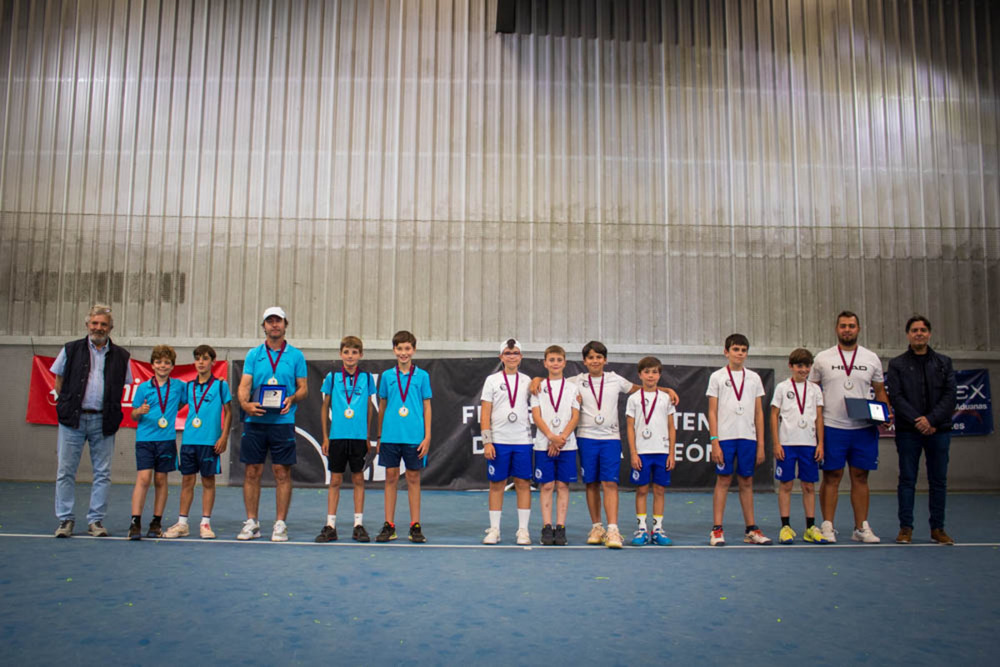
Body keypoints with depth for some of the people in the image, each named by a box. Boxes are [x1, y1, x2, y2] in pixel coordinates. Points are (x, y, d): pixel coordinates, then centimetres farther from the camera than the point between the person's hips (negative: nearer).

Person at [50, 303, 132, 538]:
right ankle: (66, 520, 12)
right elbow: (59, 382, 14)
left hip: (103, 421, 0)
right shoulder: (71, 350, 8)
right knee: (66, 471, 2)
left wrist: (111, 411, 6)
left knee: (103, 473, 2)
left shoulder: (120, 356, 9)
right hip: (73, 420, 0)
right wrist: (68, 406, 8)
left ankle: (96, 520, 11)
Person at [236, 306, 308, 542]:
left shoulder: (295, 355, 6)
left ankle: (280, 524, 8)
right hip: (255, 421, 2)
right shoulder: (253, 354, 10)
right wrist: (245, 404, -17)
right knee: (252, 472, 4)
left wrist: (292, 399, -15)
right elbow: (244, 385, 3)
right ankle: (251, 523, 15)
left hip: (283, 421, -1)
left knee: (282, 473, 0)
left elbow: (303, 388, 6)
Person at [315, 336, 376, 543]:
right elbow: (325, 407, 7)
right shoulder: (332, 377, 2)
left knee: (358, 479, 5)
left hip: (359, 436, 0)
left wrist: (368, 436, 7)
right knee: (335, 480, 4)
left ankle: (358, 525, 12)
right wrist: (325, 437, 4)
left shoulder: (366, 378, 4)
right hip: (337, 435, 0)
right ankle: (330, 526, 10)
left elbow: (369, 408, 10)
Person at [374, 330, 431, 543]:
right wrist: (379, 436, 12)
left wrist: (427, 437, -2)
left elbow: (427, 407, 3)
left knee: (413, 478, 5)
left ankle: (415, 526, 12)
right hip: (390, 436, 1)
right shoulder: (387, 376, 7)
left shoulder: (422, 376, 2)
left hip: (414, 437, -1)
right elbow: (382, 407, 13)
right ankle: (389, 525, 13)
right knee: (391, 477, 5)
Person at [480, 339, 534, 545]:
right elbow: (485, 412, 0)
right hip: (498, 441, -1)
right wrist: (487, 441, -7)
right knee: (496, 484, 4)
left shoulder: (526, 380, 9)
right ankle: (494, 529, 12)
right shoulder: (492, 380, 3)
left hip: (522, 441, 2)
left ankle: (523, 530, 9)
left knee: (523, 484, 2)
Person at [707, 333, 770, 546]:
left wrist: (761, 444, 6)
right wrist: (714, 442, -8)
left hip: (748, 437, 3)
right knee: (723, 481, -1)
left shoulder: (754, 378, 11)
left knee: (747, 482, 8)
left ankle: (751, 530, 14)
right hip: (725, 437, -3)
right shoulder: (717, 377, 2)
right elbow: (712, 412, 0)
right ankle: (717, 530, 3)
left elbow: (758, 413, 11)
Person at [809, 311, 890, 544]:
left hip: (864, 428, 2)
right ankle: (827, 526, 8)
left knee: (860, 477, 7)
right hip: (832, 427, -2)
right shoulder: (823, 358, 3)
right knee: (831, 477, 1)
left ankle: (861, 527, 14)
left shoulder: (871, 358, 8)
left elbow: (880, 391, 14)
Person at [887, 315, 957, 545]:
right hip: (908, 431, -2)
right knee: (907, 479, 2)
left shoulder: (944, 362, 9)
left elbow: (950, 395, 0)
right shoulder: (897, 364, 4)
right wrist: (917, 421, -15)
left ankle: (937, 528, 15)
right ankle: (906, 527, 8)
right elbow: (896, 397, -4)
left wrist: (931, 419, -14)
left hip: (938, 430, 2)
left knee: (938, 480, 6)